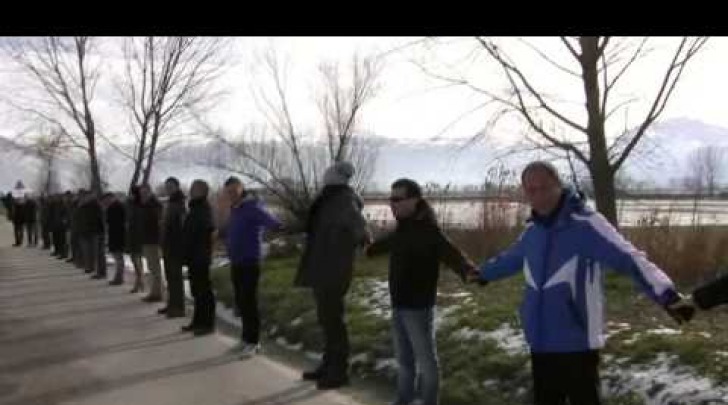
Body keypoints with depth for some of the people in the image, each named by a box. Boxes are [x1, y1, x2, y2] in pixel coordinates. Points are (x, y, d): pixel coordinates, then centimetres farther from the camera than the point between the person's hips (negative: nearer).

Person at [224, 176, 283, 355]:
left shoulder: (253, 207, -14)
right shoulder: (234, 209, 12)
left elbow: (269, 220, -33)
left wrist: (280, 227, -53)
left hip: (250, 262, -8)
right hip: (236, 262, 8)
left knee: (249, 301, -5)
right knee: (240, 301, 14)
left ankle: (253, 341, 4)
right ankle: (247, 336, 26)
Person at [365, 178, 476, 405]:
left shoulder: (427, 230, -18)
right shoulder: (403, 228, 9)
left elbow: (450, 253, -32)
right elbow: (387, 242, 31)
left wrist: (467, 269, -54)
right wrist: (369, 249, 51)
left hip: (418, 306, -8)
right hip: (398, 305, 8)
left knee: (426, 359, 4)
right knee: (404, 358, 20)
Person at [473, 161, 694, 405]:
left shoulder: (586, 224, -15)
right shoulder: (533, 231, 8)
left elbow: (630, 259, -25)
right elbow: (511, 259, 28)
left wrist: (668, 296, -38)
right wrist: (483, 273, 44)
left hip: (578, 343, -7)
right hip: (541, 342, 7)